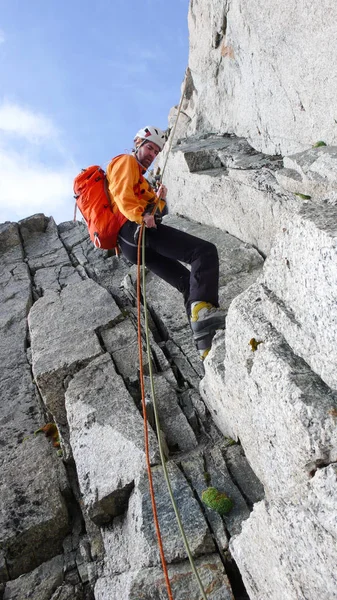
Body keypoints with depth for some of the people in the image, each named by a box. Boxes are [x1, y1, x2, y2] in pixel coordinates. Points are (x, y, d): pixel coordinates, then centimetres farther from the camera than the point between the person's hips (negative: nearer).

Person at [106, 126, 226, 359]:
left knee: (188, 282, 7)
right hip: (134, 228, -10)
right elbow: (122, 194, -11)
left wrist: (158, 200, 11)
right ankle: (203, 308, -40)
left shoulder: (140, 177, 39)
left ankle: (206, 346, -1)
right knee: (205, 251, -21)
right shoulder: (126, 161, 10)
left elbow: (151, 209, 29)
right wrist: (141, 215, -26)